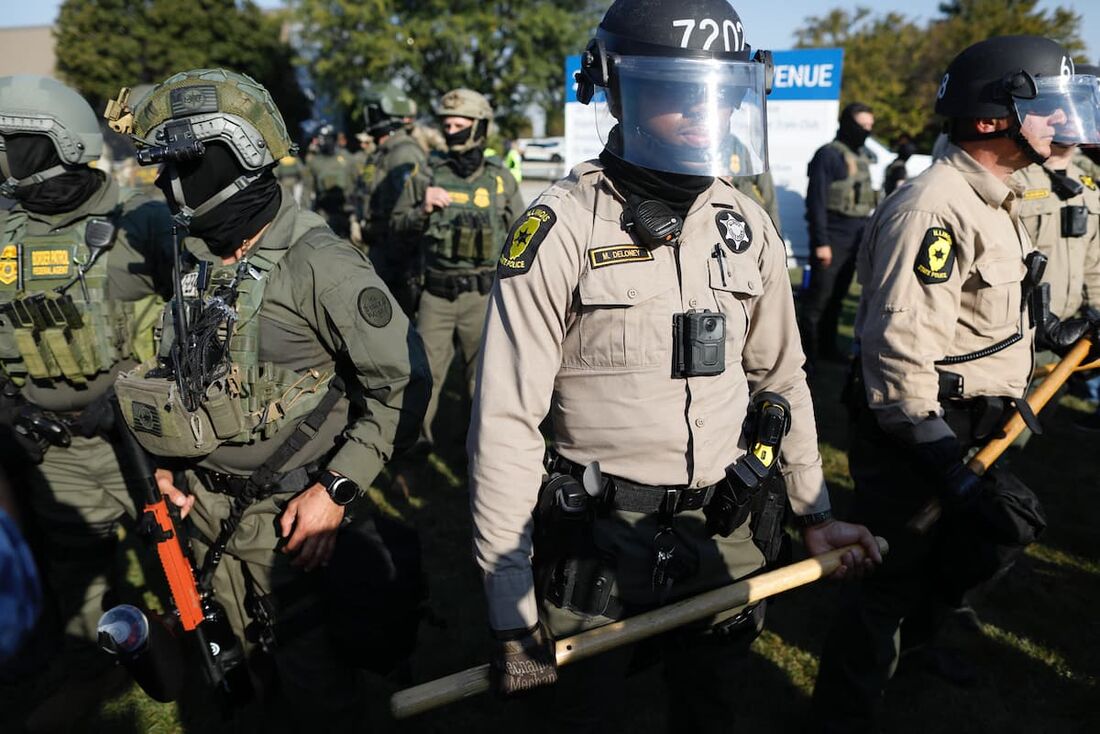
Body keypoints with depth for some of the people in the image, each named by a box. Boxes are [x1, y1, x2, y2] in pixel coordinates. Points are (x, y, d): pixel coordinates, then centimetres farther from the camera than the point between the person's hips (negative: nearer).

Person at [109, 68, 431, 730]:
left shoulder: (319, 264, -21)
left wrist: (338, 489, -21)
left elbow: (402, 384, -19)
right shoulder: (193, 259, 2)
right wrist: (167, 466, 6)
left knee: (311, 669, 12)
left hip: (291, 515, -7)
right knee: (245, 653, 25)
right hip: (209, 509, 7)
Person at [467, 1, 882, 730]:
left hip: (726, 536, 4)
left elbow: (781, 378, 12)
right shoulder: (561, 229, -16)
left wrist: (815, 511, 13)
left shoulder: (749, 226, 0)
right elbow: (507, 422, -16)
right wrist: (511, 613, -16)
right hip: (595, 541, -4)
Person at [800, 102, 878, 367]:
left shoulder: (863, 156, 17)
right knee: (820, 294, -5)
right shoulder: (829, 154, -8)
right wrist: (821, 242, -17)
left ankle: (827, 346, 23)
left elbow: (866, 198, 21)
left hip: (857, 236, 8)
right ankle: (808, 351, 1)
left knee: (837, 295, 13)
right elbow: (816, 201, -13)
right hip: (834, 235, -8)